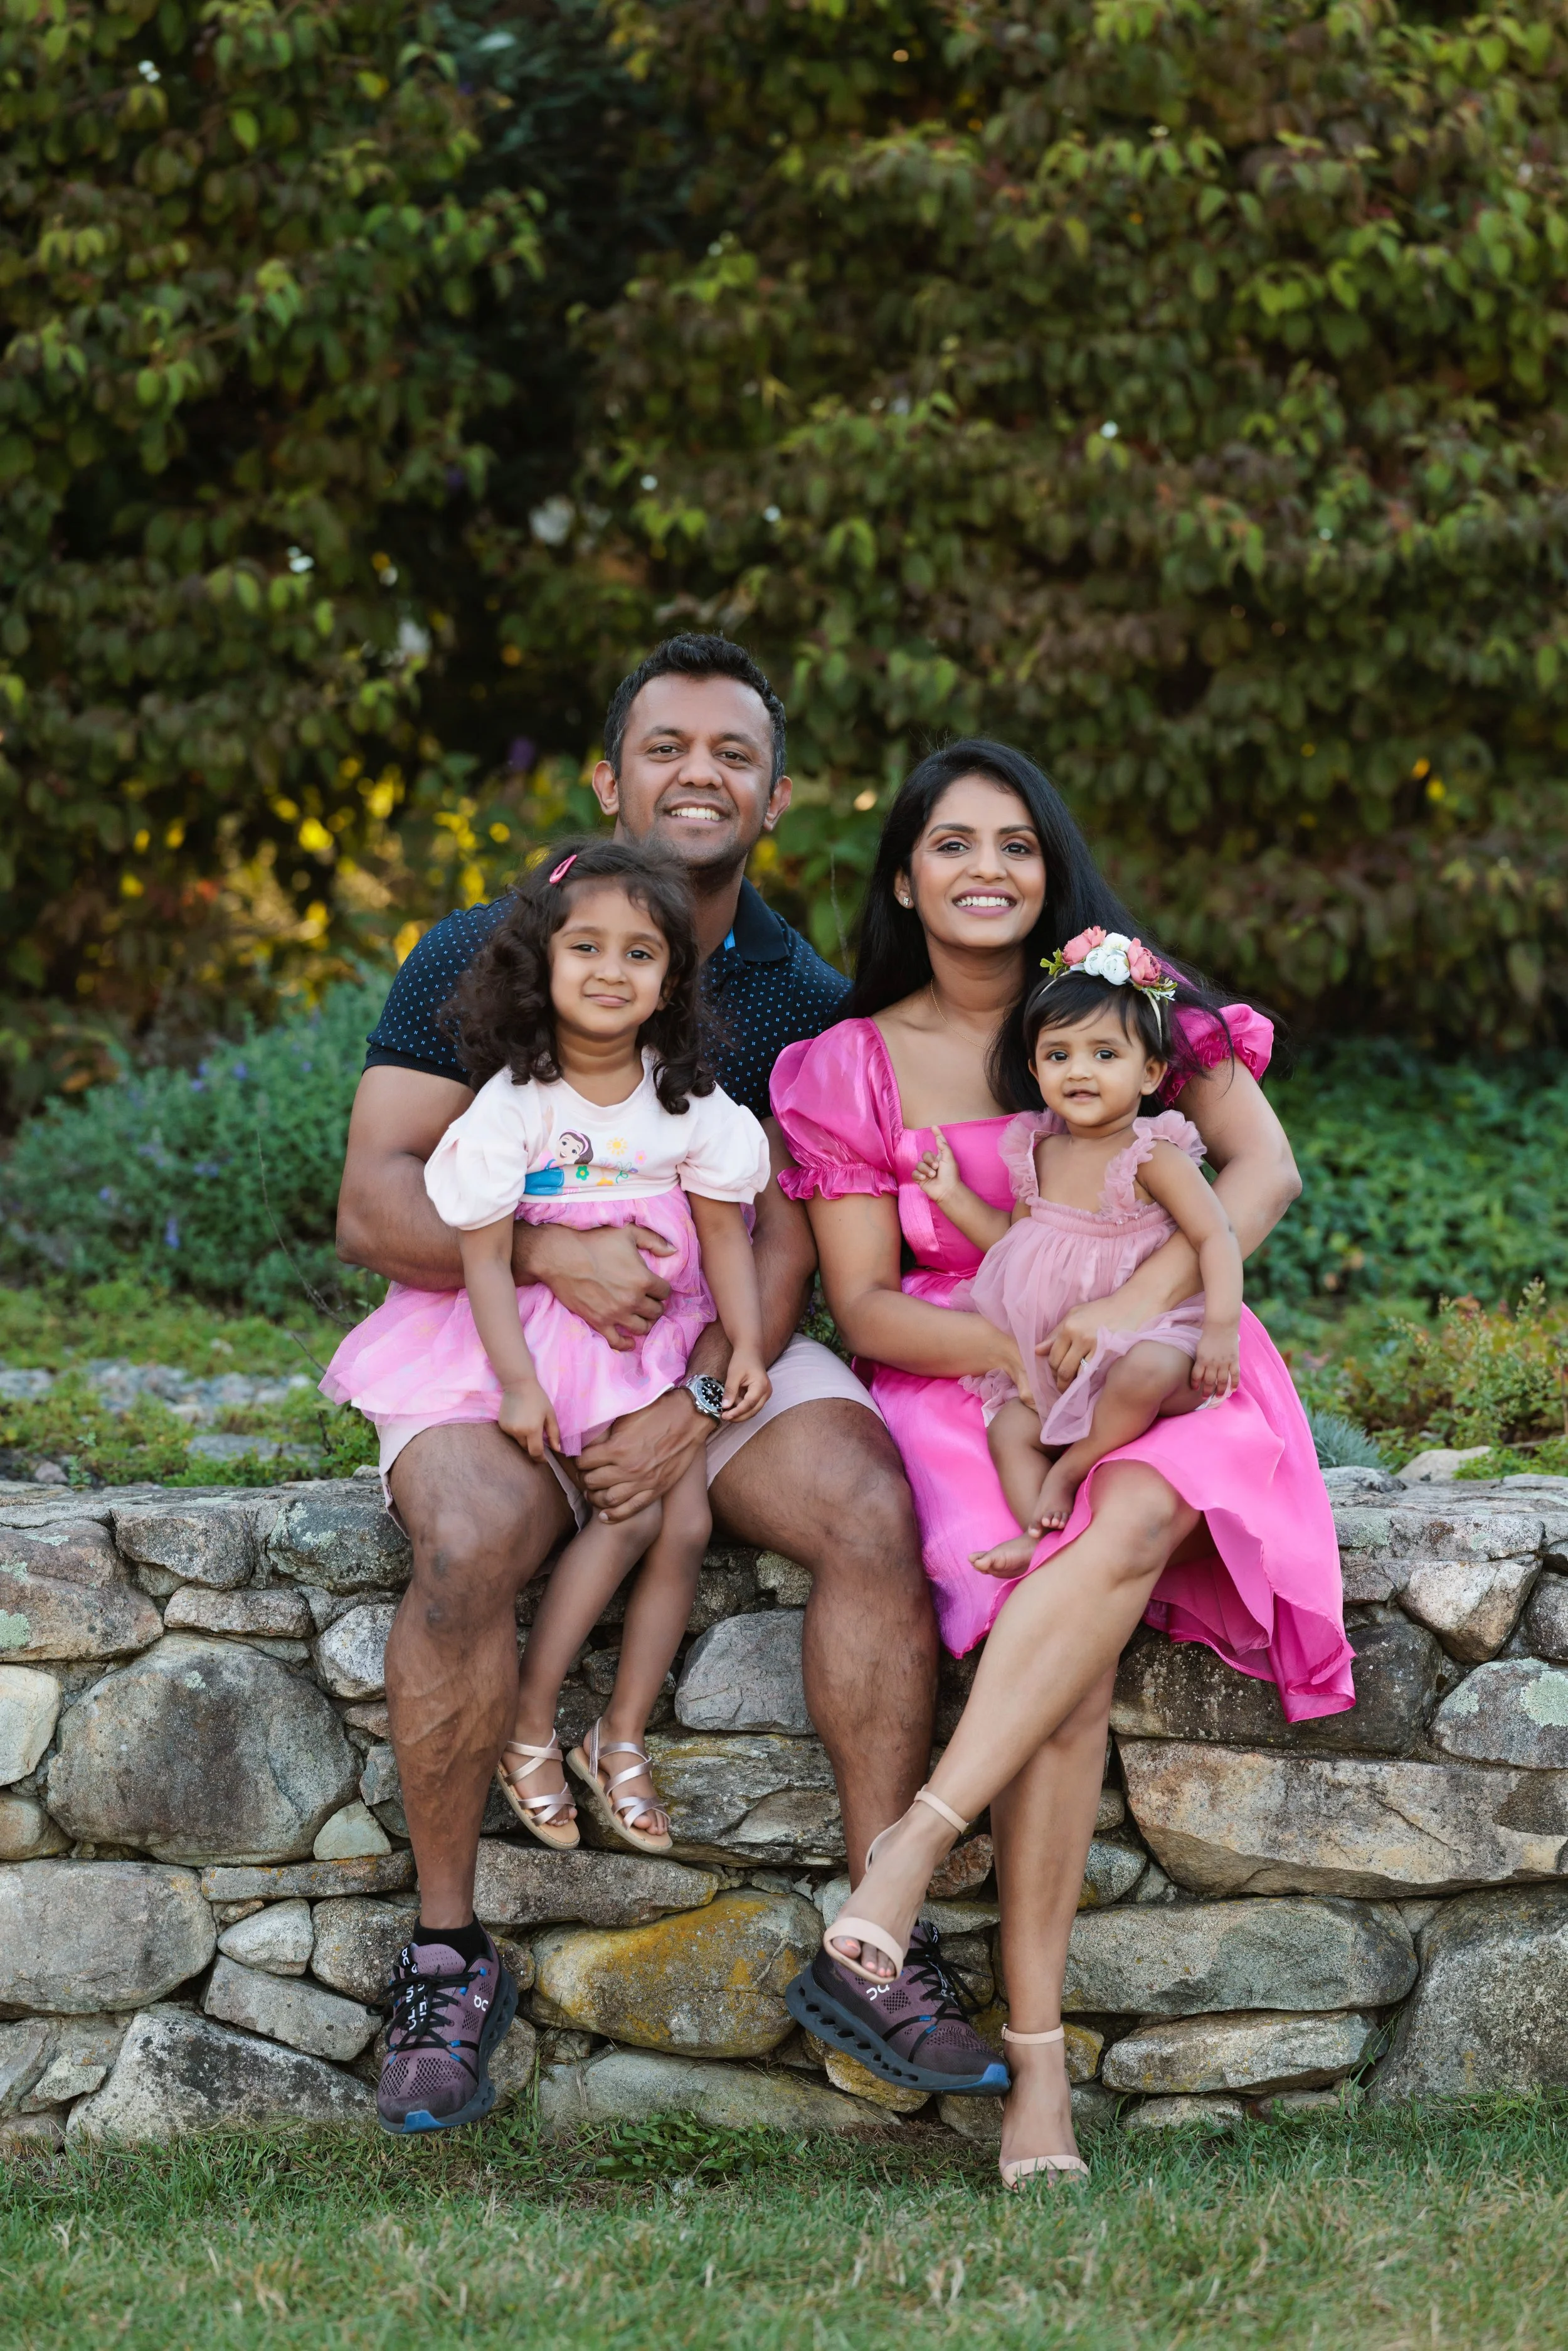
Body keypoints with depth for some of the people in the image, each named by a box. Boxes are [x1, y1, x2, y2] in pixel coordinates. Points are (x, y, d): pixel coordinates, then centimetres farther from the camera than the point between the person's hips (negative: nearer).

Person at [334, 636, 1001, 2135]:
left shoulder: (803, 1000, 6)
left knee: (870, 1511, -28)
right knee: (470, 1544, -34)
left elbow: (784, 1243, -3)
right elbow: (373, 1204, -7)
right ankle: (445, 1948, -18)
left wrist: (698, 1404, -22)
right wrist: (548, 1256, -26)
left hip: (728, 1350, 2)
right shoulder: (482, 955, 0)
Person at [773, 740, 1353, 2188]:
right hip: (964, 1387, -1)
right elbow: (867, 1309, 2)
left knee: (1132, 1523, -38)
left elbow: (1263, 1168, -4)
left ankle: (894, 1882, -44)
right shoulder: (851, 1069, 8)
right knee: (1073, 1656, -33)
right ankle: (1038, 2057, -38)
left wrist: (1132, 1307, -21)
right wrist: (1029, 1353, -17)